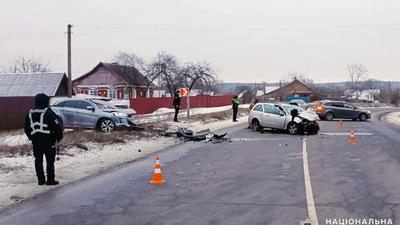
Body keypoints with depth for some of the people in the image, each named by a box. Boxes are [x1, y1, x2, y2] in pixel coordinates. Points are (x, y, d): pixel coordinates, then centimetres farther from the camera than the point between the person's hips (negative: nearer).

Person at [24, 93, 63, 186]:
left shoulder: (30, 113, 7)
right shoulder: (49, 113, -13)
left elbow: (27, 129, 14)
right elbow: (57, 127, -16)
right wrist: (59, 138, -3)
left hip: (36, 141, 5)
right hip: (48, 140, -5)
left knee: (38, 160, 11)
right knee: (50, 160, 2)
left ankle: (41, 180, 13)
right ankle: (50, 180, 3)